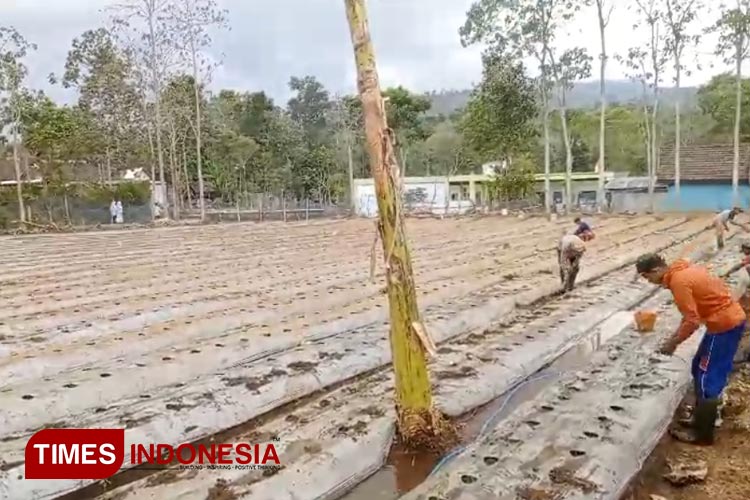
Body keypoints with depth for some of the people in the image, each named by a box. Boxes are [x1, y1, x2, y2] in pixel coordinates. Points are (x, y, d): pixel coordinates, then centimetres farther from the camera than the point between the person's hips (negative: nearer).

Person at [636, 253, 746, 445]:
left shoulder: (679, 281, -21)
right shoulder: (682, 271, 9)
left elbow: (692, 321, -22)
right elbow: (692, 312, 16)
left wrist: (673, 343, -9)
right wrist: (675, 336, 12)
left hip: (725, 325, -10)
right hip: (731, 319, 10)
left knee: (707, 378, -2)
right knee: (700, 370, 19)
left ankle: (702, 433, 8)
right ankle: (704, 415, 30)